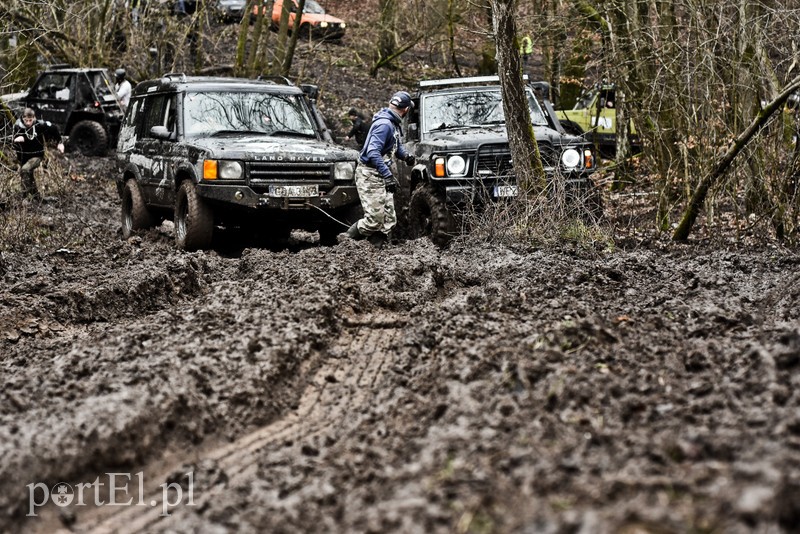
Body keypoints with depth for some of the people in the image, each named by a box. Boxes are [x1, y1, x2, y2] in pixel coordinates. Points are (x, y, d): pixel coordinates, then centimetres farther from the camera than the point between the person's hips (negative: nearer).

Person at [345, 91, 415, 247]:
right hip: (369, 176, -10)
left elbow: (396, 145, 27)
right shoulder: (384, 124, -20)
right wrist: (388, 176, -31)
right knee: (375, 220, -11)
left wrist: (405, 156, 4)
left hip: (381, 175, 10)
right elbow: (373, 153, -28)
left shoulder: (393, 124, 11)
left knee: (389, 221, 3)